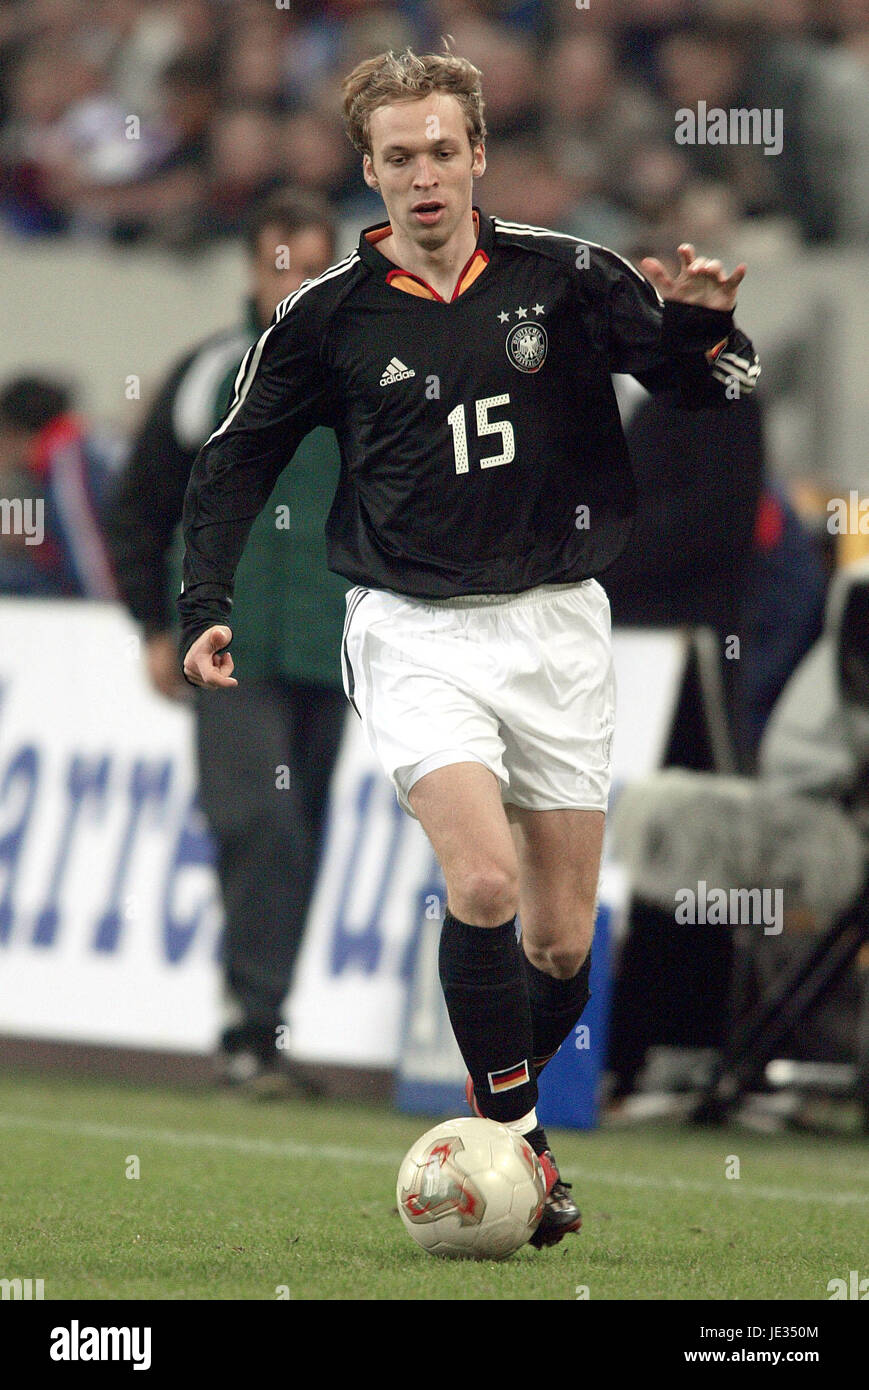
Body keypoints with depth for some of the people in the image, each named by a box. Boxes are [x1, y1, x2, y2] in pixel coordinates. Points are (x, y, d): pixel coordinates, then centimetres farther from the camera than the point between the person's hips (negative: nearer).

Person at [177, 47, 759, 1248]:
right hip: (416, 631, -2)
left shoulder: (565, 278, -2)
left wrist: (703, 322, -20)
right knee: (484, 879, -23)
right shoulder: (332, 314, -2)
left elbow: (708, 379, 2)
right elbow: (236, 457, 10)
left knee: (563, 942, 4)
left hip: (557, 622, 2)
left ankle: (502, 1106, 28)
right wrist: (205, 601, 1)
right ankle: (517, 1143, -13)